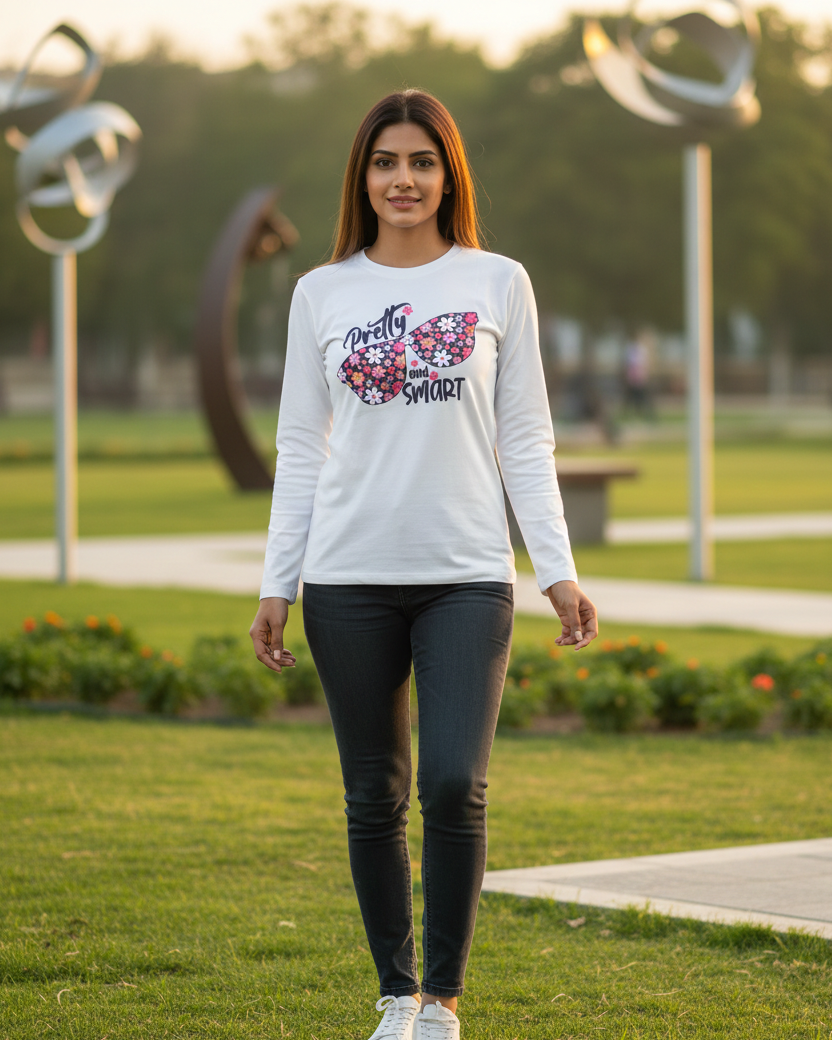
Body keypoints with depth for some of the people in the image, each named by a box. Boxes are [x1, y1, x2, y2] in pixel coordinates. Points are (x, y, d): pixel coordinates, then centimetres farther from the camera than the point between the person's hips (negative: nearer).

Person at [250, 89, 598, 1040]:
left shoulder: (498, 284, 6)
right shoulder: (322, 294, 8)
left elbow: (525, 442, 6)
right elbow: (300, 450, 10)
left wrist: (559, 571, -2)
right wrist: (276, 585, 5)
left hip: (467, 577, -1)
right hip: (350, 577, 1)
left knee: (454, 786, -12)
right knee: (375, 796, 5)